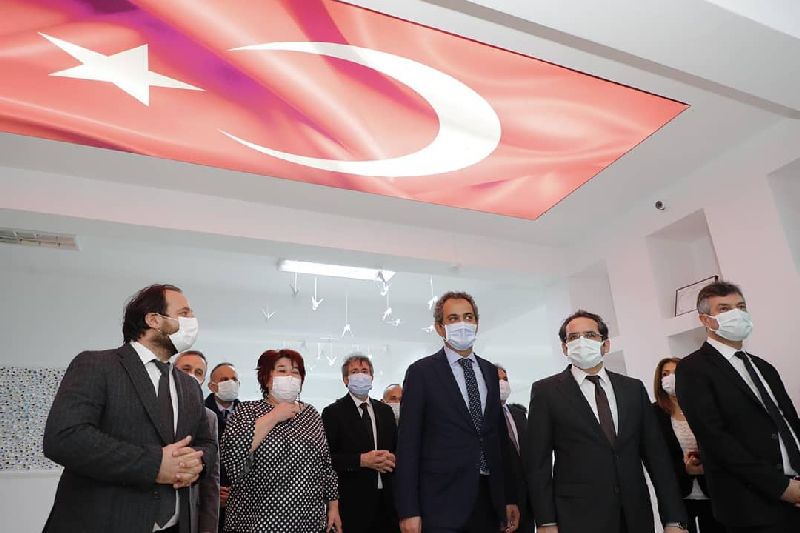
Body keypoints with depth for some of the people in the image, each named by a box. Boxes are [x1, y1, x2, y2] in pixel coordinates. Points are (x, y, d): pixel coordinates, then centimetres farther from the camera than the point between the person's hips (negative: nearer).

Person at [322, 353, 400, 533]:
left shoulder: (385, 410, 12)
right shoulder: (333, 412, -4)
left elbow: (397, 447, 15)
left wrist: (392, 458, -7)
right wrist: (361, 460, -19)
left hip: (387, 499, 4)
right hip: (353, 502, -4)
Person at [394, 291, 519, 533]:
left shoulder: (489, 371, 11)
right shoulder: (422, 372, -5)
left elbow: (500, 435, 13)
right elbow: (408, 443, -7)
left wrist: (509, 497, 11)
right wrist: (408, 511, -11)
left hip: (489, 499, 5)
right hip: (443, 503, -4)